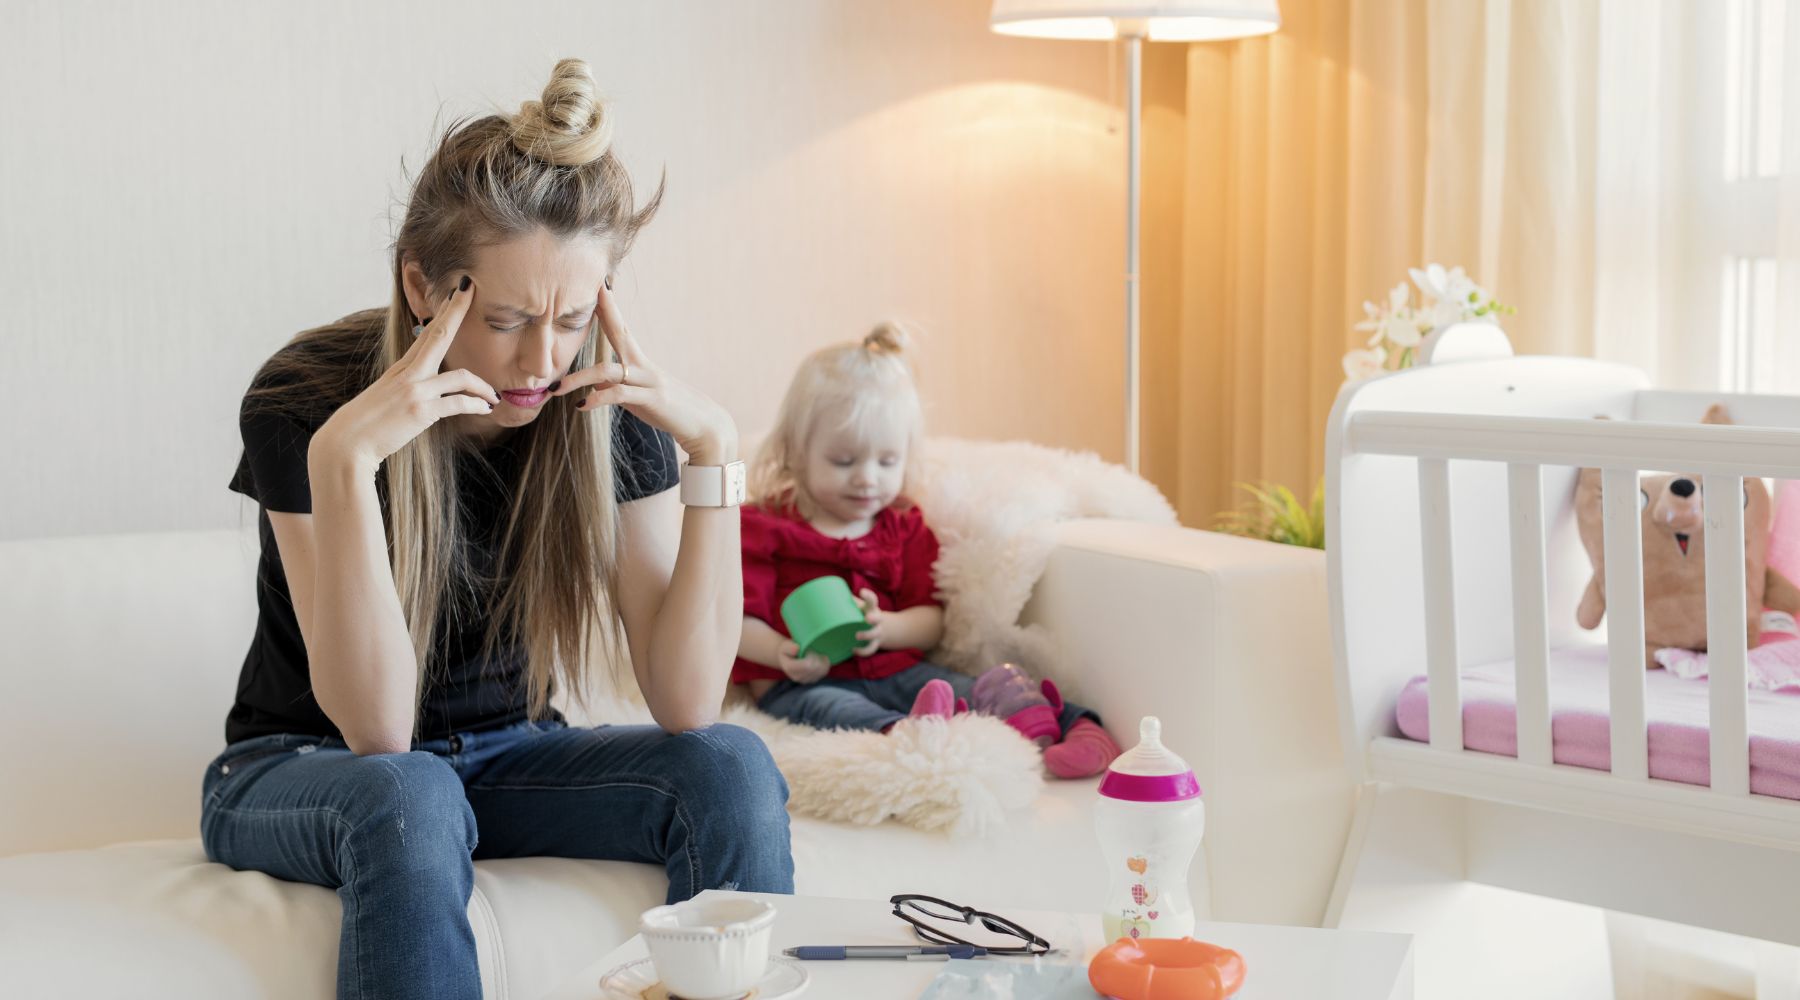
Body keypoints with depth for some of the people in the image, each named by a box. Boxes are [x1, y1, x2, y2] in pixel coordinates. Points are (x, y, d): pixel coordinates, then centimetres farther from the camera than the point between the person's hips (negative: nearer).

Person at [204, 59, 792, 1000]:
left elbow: (683, 703, -17)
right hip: (305, 770, -3)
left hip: (507, 755, 3)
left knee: (728, 767, -23)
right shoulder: (303, 401, -21)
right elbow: (377, 733, -27)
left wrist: (713, 451, -25)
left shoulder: (607, 404, -12)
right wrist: (344, 460, -37)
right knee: (407, 800, -36)